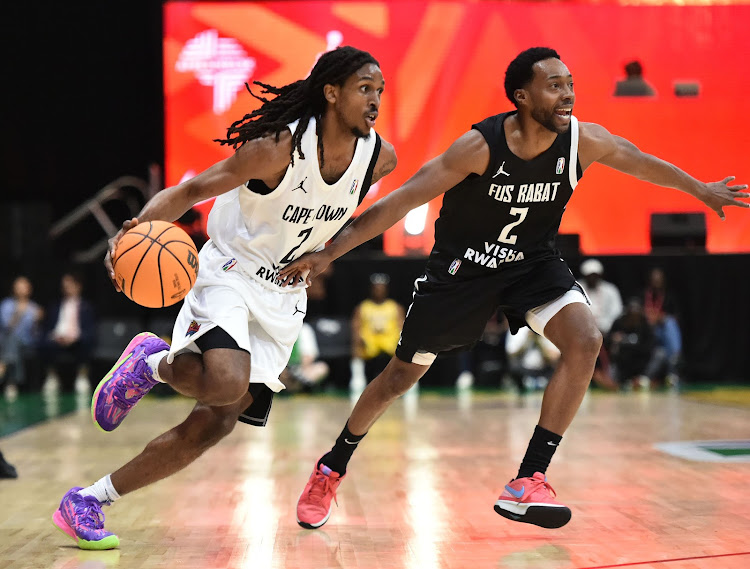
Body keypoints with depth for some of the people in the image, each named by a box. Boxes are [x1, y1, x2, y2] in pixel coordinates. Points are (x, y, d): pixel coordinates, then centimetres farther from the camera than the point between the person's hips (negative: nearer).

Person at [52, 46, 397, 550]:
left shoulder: (380, 158, -5)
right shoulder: (278, 148, -21)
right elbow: (190, 191, -17)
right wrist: (138, 226, -34)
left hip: (284, 298, 6)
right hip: (230, 276, -6)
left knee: (215, 423, -2)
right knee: (226, 385, -34)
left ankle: (88, 502, 9)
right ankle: (152, 362, 1)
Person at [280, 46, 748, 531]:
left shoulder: (583, 140, -17)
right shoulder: (480, 146, -28)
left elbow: (642, 162, 5)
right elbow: (402, 201, -26)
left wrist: (702, 190, 19)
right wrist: (329, 253, -30)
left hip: (533, 263, 3)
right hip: (462, 268, -3)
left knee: (586, 341, -23)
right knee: (402, 375, 7)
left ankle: (529, 481, -16)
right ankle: (331, 470, 31)